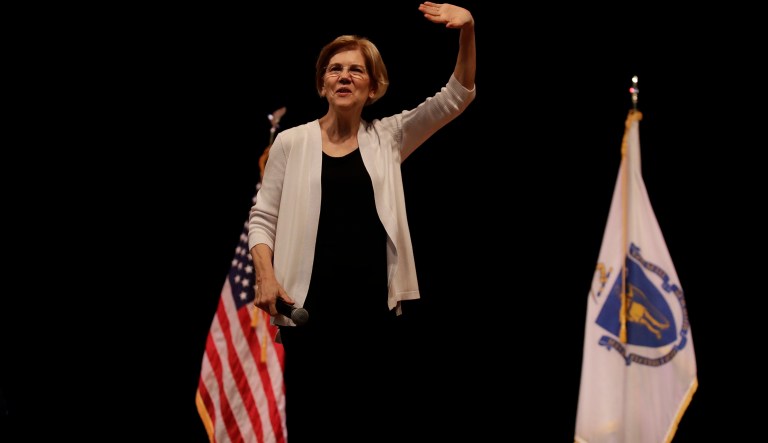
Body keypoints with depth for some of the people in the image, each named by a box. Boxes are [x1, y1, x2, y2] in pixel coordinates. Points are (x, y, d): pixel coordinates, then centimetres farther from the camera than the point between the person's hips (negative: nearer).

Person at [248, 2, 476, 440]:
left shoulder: (388, 138, 7)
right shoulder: (291, 142, 4)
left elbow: (456, 96, 0)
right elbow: (263, 217, 6)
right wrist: (265, 276, -10)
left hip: (376, 306, 1)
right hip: (312, 309, -1)